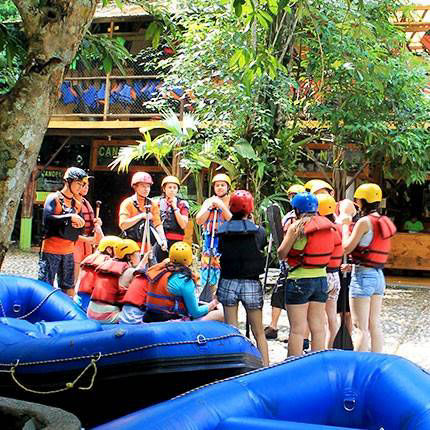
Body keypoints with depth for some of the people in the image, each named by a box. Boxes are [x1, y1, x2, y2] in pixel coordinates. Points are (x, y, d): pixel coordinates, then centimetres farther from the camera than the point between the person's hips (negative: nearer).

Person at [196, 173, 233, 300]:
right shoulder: (208, 201, 13)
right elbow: (199, 221, 2)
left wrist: (222, 206, -13)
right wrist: (210, 206, -7)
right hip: (210, 243, 3)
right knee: (208, 278, 0)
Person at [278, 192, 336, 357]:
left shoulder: (296, 227, -11)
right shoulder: (328, 226, 4)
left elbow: (281, 254, -6)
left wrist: (286, 231, 7)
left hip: (299, 280, -5)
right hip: (321, 278, 6)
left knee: (297, 330, 1)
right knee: (318, 328, 12)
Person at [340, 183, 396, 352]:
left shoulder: (364, 221, -14)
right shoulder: (384, 221, 9)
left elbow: (346, 248, -11)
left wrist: (345, 225, 1)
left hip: (363, 275, -8)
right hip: (378, 275, 8)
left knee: (361, 328, -5)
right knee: (375, 326, 14)